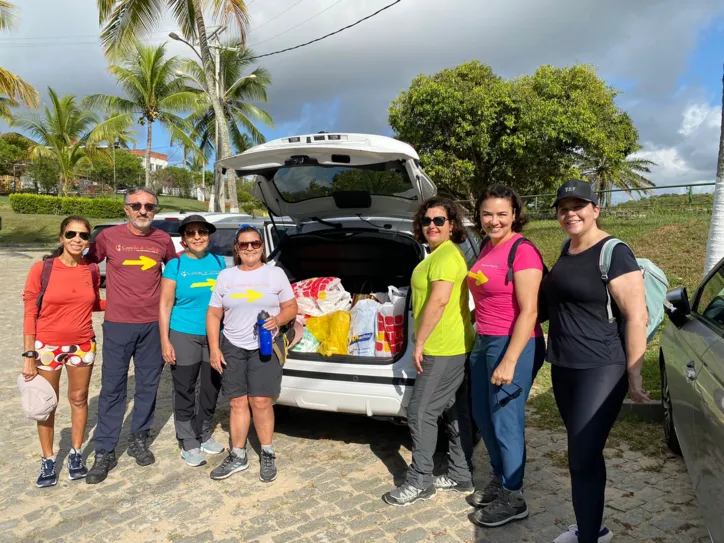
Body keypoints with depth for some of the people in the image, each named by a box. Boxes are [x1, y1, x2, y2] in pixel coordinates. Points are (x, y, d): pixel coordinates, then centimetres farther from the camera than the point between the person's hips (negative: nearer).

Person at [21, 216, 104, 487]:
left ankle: (76, 454, 30)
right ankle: (48, 460, 25)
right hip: (47, 347, -2)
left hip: (82, 345, 3)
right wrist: (28, 355, -11)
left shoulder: (92, 270, -4)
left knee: (79, 399, 13)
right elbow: (30, 314, -10)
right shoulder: (41, 269, -13)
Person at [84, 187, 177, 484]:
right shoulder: (109, 236, -3)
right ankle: (104, 452, 14)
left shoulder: (164, 240, 2)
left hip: (153, 325, 2)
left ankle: (139, 440, 28)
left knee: (148, 385, 11)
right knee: (112, 388, 3)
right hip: (118, 325, -2)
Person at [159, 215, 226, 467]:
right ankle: (188, 443, 20)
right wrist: (165, 341, -10)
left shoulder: (219, 262, 6)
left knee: (211, 389, 13)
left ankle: (204, 434, 33)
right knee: (184, 391, 5)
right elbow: (165, 305, -4)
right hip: (184, 337, -3)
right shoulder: (175, 265, -4)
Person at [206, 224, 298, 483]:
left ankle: (267, 455, 14)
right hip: (232, 347, 2)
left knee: (260, 402, -3)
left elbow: (291, 307, 4)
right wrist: (214, 349, 0)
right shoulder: (225, 276, 6)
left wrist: (278, 320, -18)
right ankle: (237, 456, 20)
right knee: (238, 402, 7)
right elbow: (213, 315, 7)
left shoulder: (276, 273, 1)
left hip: (266, 346, -2)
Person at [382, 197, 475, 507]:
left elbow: (439, 300, -25)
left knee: (420, 412, -3)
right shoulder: (439, 254, 17)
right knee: (455, 412, 15)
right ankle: (460, 476, 27)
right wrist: (423, 341, 19)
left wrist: (419, 343, -20)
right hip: (453, 347, 11)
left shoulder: (446, 255, -16)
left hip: (444, 349, -11)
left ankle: (419, 482, 9)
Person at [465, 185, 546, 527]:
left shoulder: (522, 251, -16)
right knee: (482, 416, 18)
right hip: (484, 342, 9)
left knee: (505, 422, 3)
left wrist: (509, 361, -22)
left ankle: (513, 499, 22)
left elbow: (528, 312, -20)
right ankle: (499, 481, 38)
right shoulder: (488, 247, 10)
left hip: (513, 345, -9)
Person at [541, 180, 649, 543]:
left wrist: (633, 376, -15)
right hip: (563, 368, 8)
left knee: (582, 457, -7)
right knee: (584, 453, 18)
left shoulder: (613, 253, -14)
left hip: (600, 370, -8)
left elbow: (636, 316, -16)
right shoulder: (566, 249, 10)